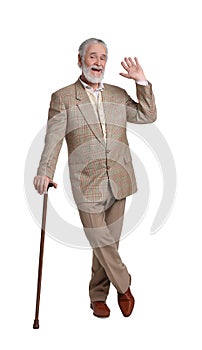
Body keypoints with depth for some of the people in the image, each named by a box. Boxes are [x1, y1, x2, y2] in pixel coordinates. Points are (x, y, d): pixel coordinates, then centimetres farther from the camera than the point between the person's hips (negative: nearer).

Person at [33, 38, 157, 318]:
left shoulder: (118, 94, 15)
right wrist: (45, 171, -21)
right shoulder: (62, 97, 3)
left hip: (118, 180, 4)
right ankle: (124, 286, 19)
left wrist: (142, 82, 2)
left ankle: (98, 296, 24)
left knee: (109, 241, 9)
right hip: (86, 182, -3)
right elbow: (54, 138, -7)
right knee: (100, 241, -3)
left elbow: (148, 116, 12)